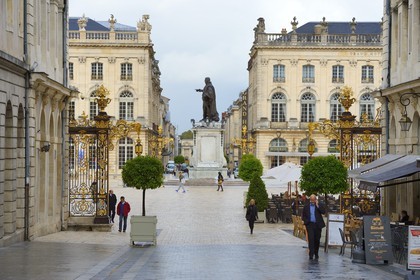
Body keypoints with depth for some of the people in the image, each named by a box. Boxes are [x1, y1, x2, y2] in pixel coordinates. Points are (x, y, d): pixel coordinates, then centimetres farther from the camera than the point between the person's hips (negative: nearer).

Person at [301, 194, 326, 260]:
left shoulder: (319, 206, 5)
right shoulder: (306, 206, 8)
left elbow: (323, 212, -12)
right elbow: (303, 215, 12)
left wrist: (317, 206, -15)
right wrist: (305, 221, -5)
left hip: (317, 225, 1)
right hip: (310, 225, -1)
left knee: (317, 240, 8)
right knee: (311, 239, -12)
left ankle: (316, 253, 23)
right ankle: (311, 254, -14)